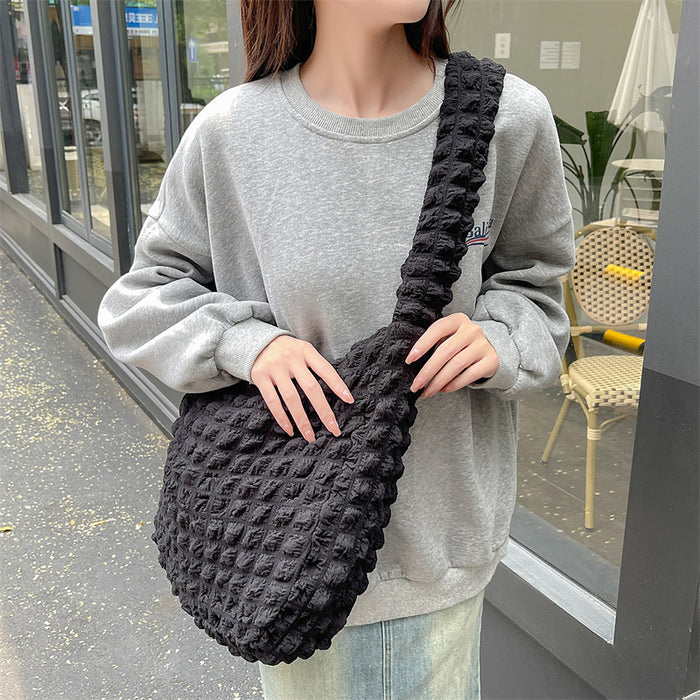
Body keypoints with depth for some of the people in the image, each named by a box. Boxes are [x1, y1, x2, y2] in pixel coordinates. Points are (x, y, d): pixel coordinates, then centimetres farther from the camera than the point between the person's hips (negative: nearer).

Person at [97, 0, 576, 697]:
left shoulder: (511, 118, -9)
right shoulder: (231, 131, -10)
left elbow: (533, 286, 5)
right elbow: (138, 299, 1)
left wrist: (497, 338, -17)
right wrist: (248, 341, -18)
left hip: (441, 529, 1)